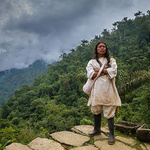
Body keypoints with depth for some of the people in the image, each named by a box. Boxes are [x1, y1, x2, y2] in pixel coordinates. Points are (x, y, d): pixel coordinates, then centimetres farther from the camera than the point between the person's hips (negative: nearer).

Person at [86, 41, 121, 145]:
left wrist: (98, 70, -3)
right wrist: (106, 71, -7)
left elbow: (114, 71, -5)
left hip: (108, 89, -1)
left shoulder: (111, 60, 14)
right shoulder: (91, 62, 14)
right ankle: (97, 129, 29)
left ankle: (111, 134, 4)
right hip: (97, 89, 2)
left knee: (109, 112, -4)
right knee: (96, 110, 9)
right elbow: (90, 74, -5)